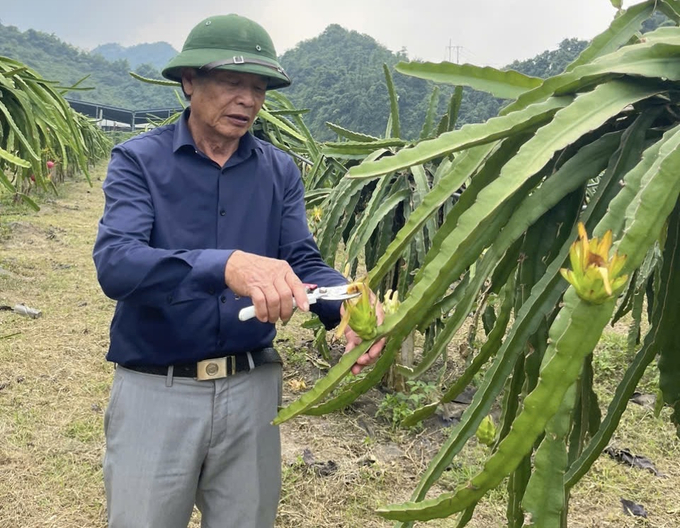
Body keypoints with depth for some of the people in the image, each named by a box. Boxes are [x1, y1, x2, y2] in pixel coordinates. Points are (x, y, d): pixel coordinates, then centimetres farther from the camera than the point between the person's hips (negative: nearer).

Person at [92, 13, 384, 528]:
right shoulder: (139, 159, -8)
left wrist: (349, 305, -26)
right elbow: (115, 263, -22)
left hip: (252, 387, 3)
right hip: (156, 389, -3)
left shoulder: (280, 171, 3)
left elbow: (304, 262, -3)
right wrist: (225, 266, -40)